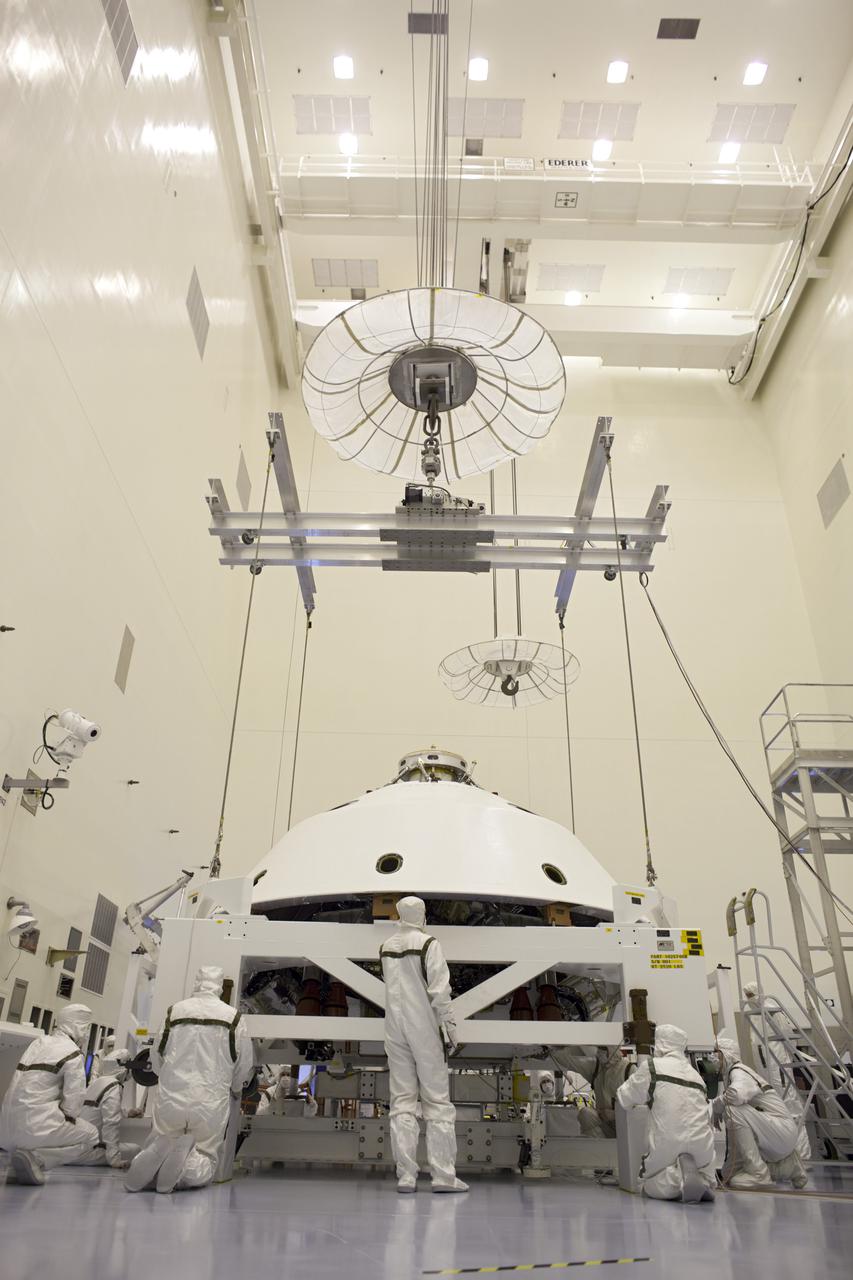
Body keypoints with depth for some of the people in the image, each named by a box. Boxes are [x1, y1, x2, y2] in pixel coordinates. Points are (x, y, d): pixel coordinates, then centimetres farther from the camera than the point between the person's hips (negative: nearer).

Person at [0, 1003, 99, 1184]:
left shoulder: (38, 1043, 15)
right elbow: (74, 1099, -11)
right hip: (35, 1124, -8)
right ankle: (35, 1157, -9)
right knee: (90, 1135, 9)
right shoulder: (73, 1053, -7)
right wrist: (66, 1120, 8)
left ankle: (18, 1153, 10)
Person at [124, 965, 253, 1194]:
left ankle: (160, 1152, -11)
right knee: (206, 1162, 12)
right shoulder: (233, 1017, 0)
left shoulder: (173, 1011, 3)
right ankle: (189, 1163, -18)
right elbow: (244, 1068, 8)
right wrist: (234, 1090, 29)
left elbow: (156, 1059, 14)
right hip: (211, 1105, -1)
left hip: (170, 1100, 2)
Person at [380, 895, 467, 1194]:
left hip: (395, 1028, 5)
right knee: (437, 1100, 4)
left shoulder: (386, 948, 6)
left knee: (402, 1100, 8)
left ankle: (405, 1176, 8)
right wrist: (450, 1028, -7)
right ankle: (443, 1174, 4)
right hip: (424, 1027, -4)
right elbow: (439, 991, -13)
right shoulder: (428, 944, -10)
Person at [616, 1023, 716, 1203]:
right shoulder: (695, 1074, 14)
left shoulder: (651, 1066, -1)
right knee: (707, 1183, 30)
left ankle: (679, 1176, -12)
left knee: (650, 1186, 17)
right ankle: (702, 1180, -4)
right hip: (703, 1146, 5)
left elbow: (625, 1098, 7)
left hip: (669, 1145, -4)